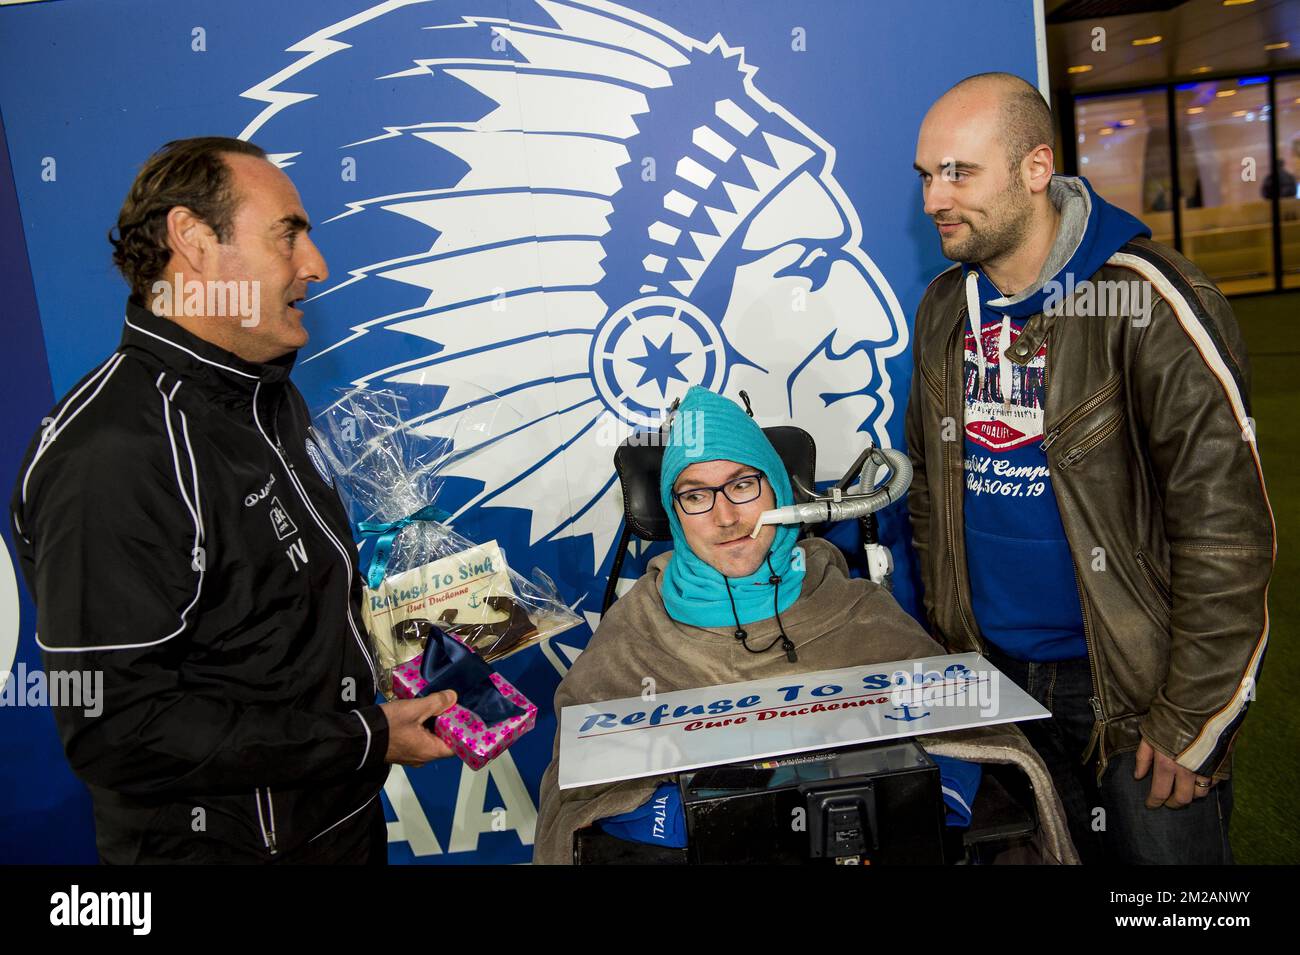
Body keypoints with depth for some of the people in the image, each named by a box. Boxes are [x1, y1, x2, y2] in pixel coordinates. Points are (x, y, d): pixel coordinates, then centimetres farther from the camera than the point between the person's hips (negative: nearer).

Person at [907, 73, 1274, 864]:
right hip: (995, 676, 6)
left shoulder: (1145, 303, -17)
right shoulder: (944, 310, 3)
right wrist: (947, 636, 10)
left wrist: (1192, 719, -15)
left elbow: (1225, 526, -18)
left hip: (1133, 686, -5)